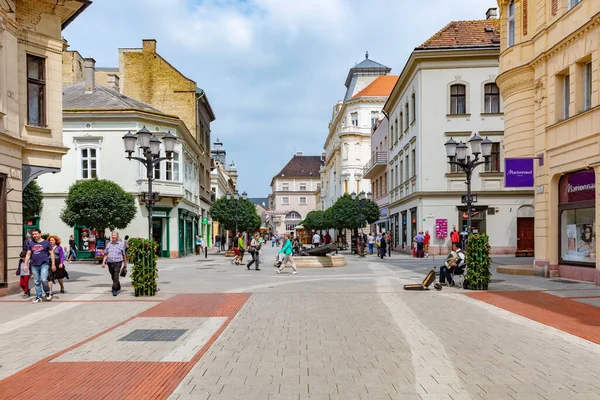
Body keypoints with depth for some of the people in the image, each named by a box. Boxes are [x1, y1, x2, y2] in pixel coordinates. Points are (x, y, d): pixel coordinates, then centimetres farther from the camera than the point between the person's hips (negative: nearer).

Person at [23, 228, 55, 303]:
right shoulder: (31, 243, 12)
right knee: (37, 282, 7)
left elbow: (51, 253, 3)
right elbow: (28, 254, 16)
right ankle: (38, 297, 16)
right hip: (34, 265, 4)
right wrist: (25, 264, 9)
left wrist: (53, 264, -1)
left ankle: (47, 292, 7)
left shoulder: (46, 243, 1)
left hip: (44, 264, -4)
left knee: (43, 279, -18)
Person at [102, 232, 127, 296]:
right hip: (110, 263, 4)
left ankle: (115, 290, -10)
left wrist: (125, 263, 10)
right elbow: (106, 254, 9)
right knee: (113, 277, 14)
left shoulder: (121, 244, 1)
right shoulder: (108, 244, 8)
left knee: (116, 277, -13)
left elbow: (124, 255, 7)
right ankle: (118, 287, 35)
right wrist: (103, 262, 1)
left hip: (117, 262, -4)